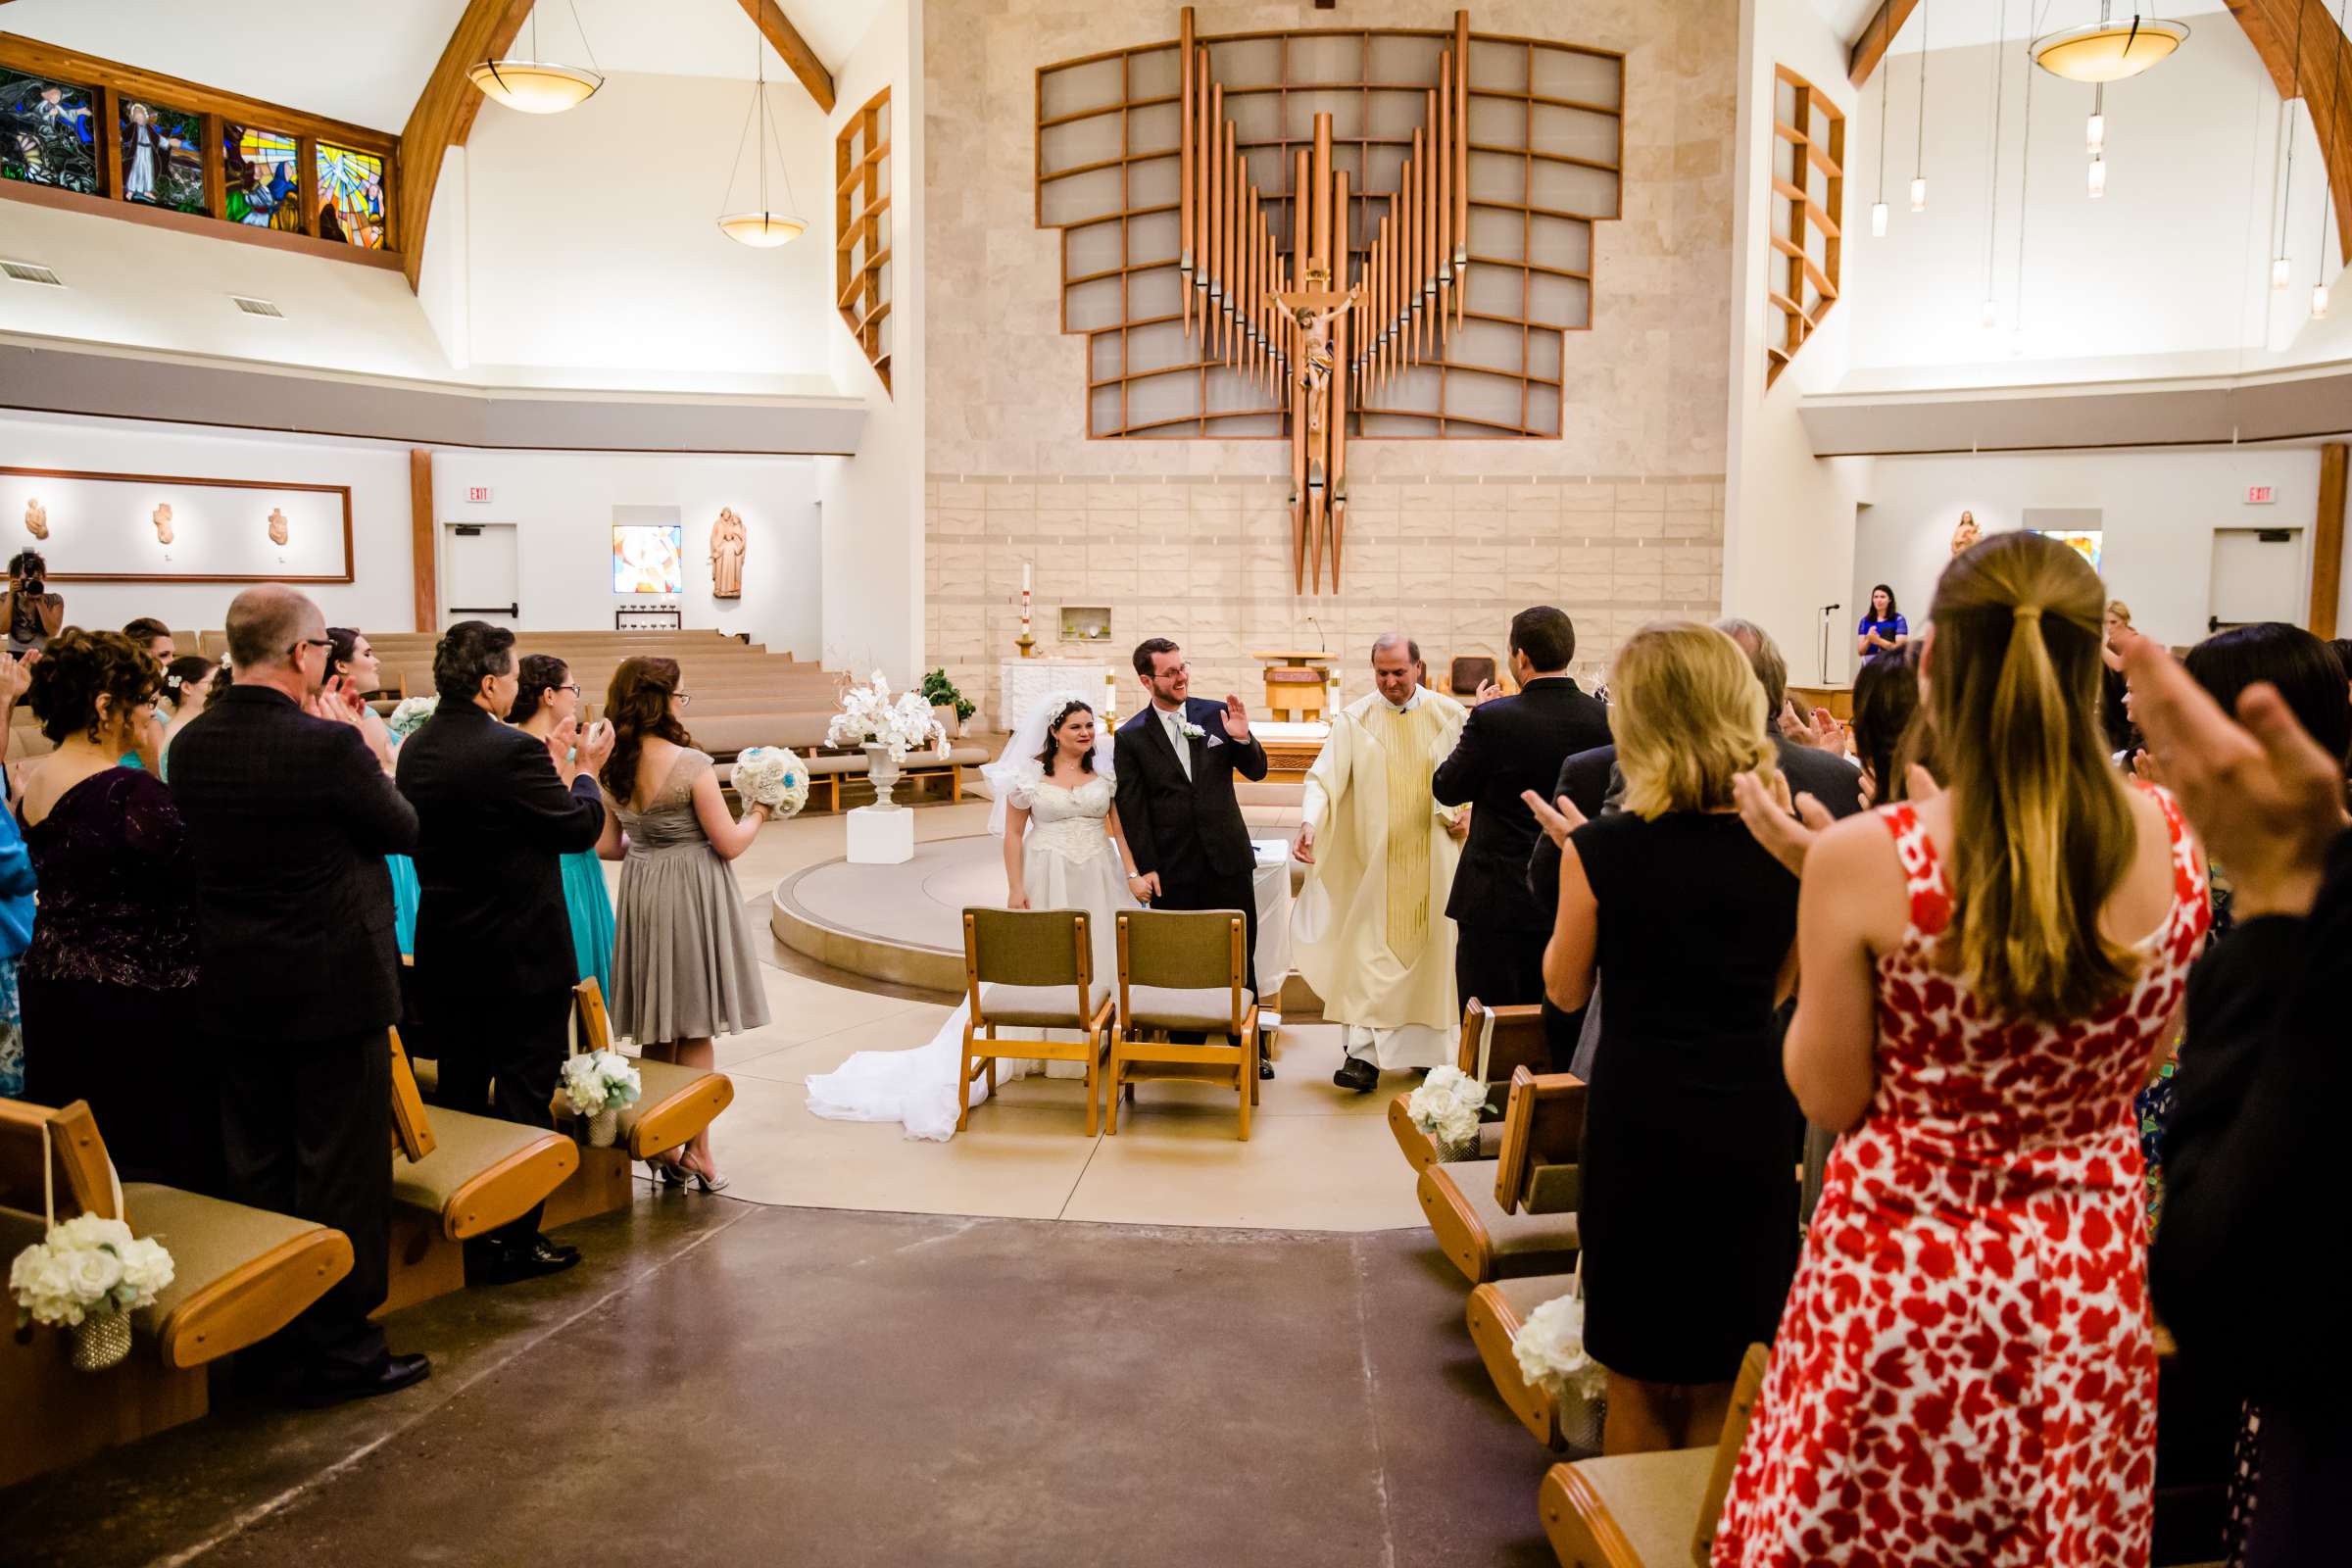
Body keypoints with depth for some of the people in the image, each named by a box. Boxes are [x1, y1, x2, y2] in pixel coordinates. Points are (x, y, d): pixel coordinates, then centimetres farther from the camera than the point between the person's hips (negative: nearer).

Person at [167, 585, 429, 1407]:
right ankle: (338, 1346, 13)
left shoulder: (189, 745, 1)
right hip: (333, 984, -6)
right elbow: (403, 830, -8)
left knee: (257, 1168, 16)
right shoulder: (328, 746, -20)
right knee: (341, 1170, 5)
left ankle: (271, 1339, 28)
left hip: (232, 990, 7)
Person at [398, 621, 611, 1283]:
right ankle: (515, 1242, 12)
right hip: (521, 956, -7)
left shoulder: (415, 748, 3)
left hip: (445, 953, 7)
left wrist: (554, 772, 15)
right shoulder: (514, 751, -21)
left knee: (459, 1096, 17)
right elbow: (582, 828, -12)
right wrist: (585, 771, 5)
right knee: (524, 1102, 4)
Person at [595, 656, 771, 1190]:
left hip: (641, 896, 6)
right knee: (696, 1033, 4)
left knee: (657, 1035, 15)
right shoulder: (690, 764, -18)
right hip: (692, 898, -6)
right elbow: (729, 844, -14)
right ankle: (696, 1151, 9)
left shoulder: (612, 767, 1)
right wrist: (758, 813, 4)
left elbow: (606, 847, 8)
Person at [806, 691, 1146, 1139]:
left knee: (1099, 955, 7)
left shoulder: (1106, 769, 3)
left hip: (1097, 879, 2)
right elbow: (1013, 834, 0)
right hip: (1047, 880, -2)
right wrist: (1015, 889, -5)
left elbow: (1121, 824, 2)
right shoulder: (1030, 773, -2)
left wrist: (1132, 874, -8)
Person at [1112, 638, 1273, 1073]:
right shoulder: (1130, 737, -2)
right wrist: (1145, 868, -7)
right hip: (1173, 870, -1)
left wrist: (1243, 739, -13)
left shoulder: (1216, 714, 2)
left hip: (1228, 858, 1)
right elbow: (1131, 809, -2)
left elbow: (1256, 771, 7)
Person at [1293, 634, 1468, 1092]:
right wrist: (1309, 821, -29)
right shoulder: (1354, 719, -3)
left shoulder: (1451, 715, 1)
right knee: (1368, 950, -3)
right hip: (1373, 859, -1)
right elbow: (1325, 776, -12)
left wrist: (1471, 814, -6)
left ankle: (1432, 1048, 22)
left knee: (1432, 947, 8)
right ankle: (1363, 1053, 0)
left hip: (1432, 859, 1)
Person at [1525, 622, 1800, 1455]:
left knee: (1638, 1383, 16)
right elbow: (1777, 988, 8)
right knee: (1724, 1387, 18)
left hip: (1639, 1126, -2)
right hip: (1751, 1125, 3)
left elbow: (1565, 989, -1)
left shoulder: (1603, 849, -14)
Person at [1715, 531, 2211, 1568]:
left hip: (1900, 1274, -3)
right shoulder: (2172, 843, -8)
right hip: (2092, 1281, 4)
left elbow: (1830, 1099, -9)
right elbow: (2141, 1062, 7)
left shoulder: (1862, 862, -21)